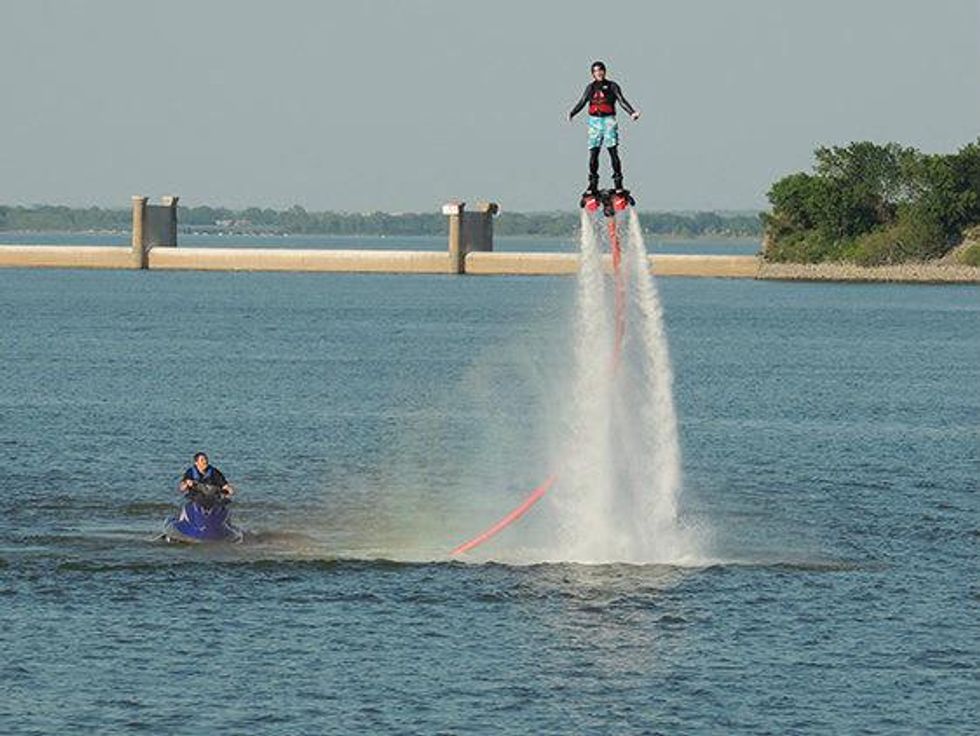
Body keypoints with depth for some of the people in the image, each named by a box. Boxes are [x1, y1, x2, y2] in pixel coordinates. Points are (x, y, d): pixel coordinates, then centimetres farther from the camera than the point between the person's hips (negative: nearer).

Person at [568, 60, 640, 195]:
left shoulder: (612, 86, 5)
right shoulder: (590, 88, 14)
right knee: (593, 153, -1)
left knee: (613, 152, -9)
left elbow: (622, 101, -3)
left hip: (608, 120, -3)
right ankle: (593, 185, 5)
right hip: (594, 122, 3)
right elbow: (582, 102, 9)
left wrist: (632, 112, -17)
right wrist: (572, 114, -4)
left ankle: (618, 183, -6)